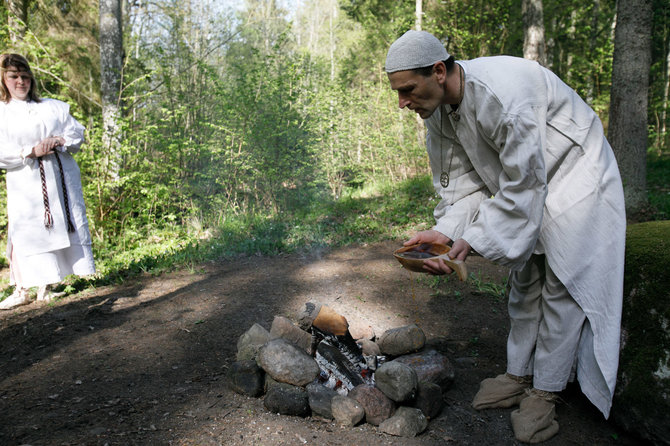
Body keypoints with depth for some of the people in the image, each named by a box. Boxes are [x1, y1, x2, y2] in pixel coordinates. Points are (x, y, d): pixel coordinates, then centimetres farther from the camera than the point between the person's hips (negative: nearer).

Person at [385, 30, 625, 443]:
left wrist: (475, 240, -28)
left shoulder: (501, 92, -37)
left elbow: (523, 183, -33)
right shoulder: (438, 113, -10)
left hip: (574, 174, -8)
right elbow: (462, 180, -6)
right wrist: (446, 232, -22)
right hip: (524, 182, 8)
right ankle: (519, 376, 26)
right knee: (524, 281, 13)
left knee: (562, 286, -4)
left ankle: (545, 393, 10)